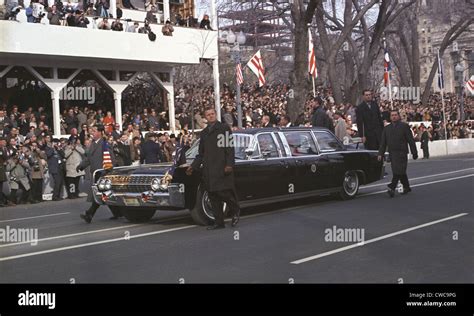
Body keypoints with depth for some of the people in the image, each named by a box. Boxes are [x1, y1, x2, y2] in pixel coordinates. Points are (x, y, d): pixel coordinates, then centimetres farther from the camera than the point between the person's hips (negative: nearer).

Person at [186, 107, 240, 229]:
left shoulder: (224, 128, 2)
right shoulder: (204, 133, 19)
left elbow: (230, 147, -5)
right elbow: (201, 154, 22)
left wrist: (229, 164, -15)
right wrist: (193, 167, 12)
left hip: (222, 169, -5)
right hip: (208, 171, 6)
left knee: (224, 193, -10)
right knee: (213, 197, 4)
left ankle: (235, 211, 16)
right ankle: (219, 222, 9)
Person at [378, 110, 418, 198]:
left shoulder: (404, 126, 2)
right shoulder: (387, 128, 15)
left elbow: (411, 140, 2)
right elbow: (383, 142, 14)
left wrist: (414, 153, 0)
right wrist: (380, 154, 4)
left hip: (401, 152, -4)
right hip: (392, 153, 5)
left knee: (398, 171, -13)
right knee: (401, 172, 11)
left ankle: (392, 188, -18)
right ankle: (406, 187, 23)